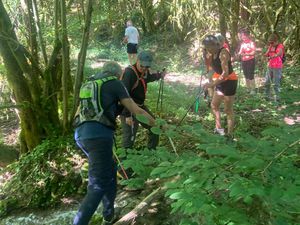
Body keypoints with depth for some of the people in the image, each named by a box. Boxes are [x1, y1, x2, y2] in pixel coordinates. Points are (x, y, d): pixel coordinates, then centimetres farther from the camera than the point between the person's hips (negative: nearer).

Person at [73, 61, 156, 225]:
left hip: (81, 134, 8)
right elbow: (136, 110, 9)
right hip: (99, 135, -8)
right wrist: (152, 121, 25)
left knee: (109, 171, 24)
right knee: (98, 187, -6)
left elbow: (78, 114, 30)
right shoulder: (115, 84, 9)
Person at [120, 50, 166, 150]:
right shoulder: (129, 73, -25)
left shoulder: (144, 71, 3)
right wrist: (127, 115, -32)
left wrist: (160, 75, 45)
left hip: (141, 106, 9)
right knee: (129, 137, -13)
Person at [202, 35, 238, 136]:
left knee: (228, 110, -2)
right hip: (221, 82, 10)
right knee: (214, 105, 16)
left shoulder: (223, 53, -22)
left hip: (229, 82, -10)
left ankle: (229, 134, 8)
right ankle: (219, 128, 26)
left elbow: (225, 73, -29)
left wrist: (213, 84, -29)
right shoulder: (214, 54, 5)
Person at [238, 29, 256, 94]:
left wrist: (245, 54, -28)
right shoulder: (242, 43, 9)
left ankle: (253, 89, 4)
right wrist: (238, 54, -6)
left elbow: (253, 52, -17)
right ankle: (248, 88, 25)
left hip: (250, 61, -7)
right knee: (246, 75, 13)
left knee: (251, 75, -6)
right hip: (243, 61, 7)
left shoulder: (251, 42, -11)